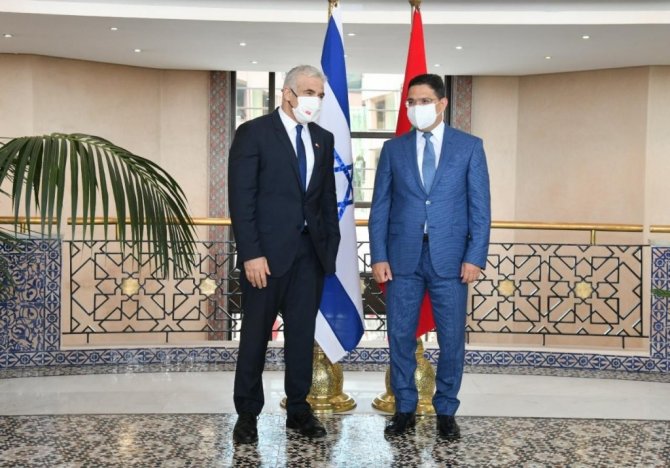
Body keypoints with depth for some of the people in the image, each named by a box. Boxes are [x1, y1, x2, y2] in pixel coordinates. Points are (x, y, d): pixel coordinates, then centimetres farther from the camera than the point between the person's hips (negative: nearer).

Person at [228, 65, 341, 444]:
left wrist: (332, 243, 6)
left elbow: (328, 197, 15)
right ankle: (247, 413, 19)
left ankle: (298, 409, 21)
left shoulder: (323, 139, 12)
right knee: (256, 334, 6)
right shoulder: (254, 133, -5)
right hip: (268, 251, -5)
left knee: (303, 333, 10)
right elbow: (241, 199, -11)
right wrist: (251, 253, -17)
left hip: (311, 251, 5)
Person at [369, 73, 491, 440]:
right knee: (400, 336, 6)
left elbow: (480, 207, 0)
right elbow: (380, 207, 6)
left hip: (450, 257, -1)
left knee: (451, 338, 5)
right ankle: (404, 408, 21)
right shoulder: (393, 149, 8)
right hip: (402, 257, 2)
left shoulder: (469, 147, 3)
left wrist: (475, 257, -8)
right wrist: (378, 256, -2)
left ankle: (446, 411, 21)